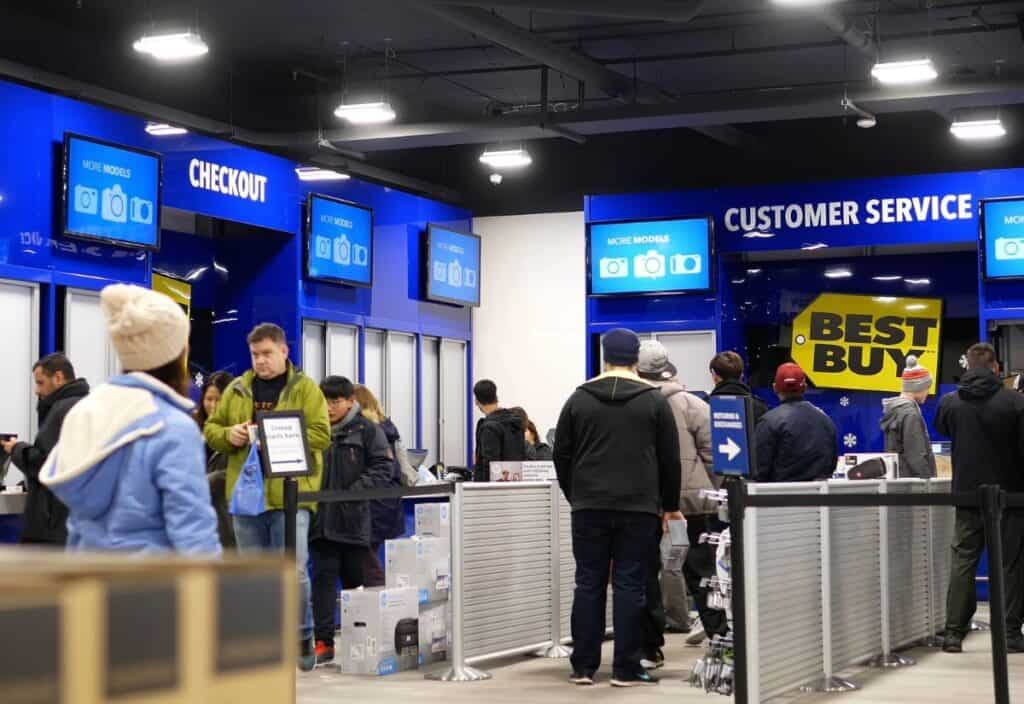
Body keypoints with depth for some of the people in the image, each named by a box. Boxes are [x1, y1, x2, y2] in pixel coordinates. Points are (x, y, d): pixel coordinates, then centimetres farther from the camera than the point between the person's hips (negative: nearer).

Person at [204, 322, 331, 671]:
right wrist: (229, 434, -8)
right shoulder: (236, 390, 12)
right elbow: (211, 429, 15)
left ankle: (303, 637, 11)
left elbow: (321, 435, -8)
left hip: (290, 495, -4)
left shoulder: (305, 389, 1)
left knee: (293, 570, -8)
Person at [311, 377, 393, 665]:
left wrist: (354, 490, -16)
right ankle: (324, 641, 2)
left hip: (354, 517, -2)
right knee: (323, 577, 0)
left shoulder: (367, 430, -2)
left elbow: (383, 469, -6)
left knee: (355, 580, 8)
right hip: (321, 517, 2)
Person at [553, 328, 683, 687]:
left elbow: (561, 455, 8)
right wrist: (670, 505, 14)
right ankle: (626, 669, 1)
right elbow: (670, 458, 4)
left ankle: (583, 666, 7)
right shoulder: (654, 400, 2)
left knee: (588, 585, 6)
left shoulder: (579, 398, 6)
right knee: (630, 586, 0)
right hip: (638, 508, -1)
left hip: (589, 507, 1)